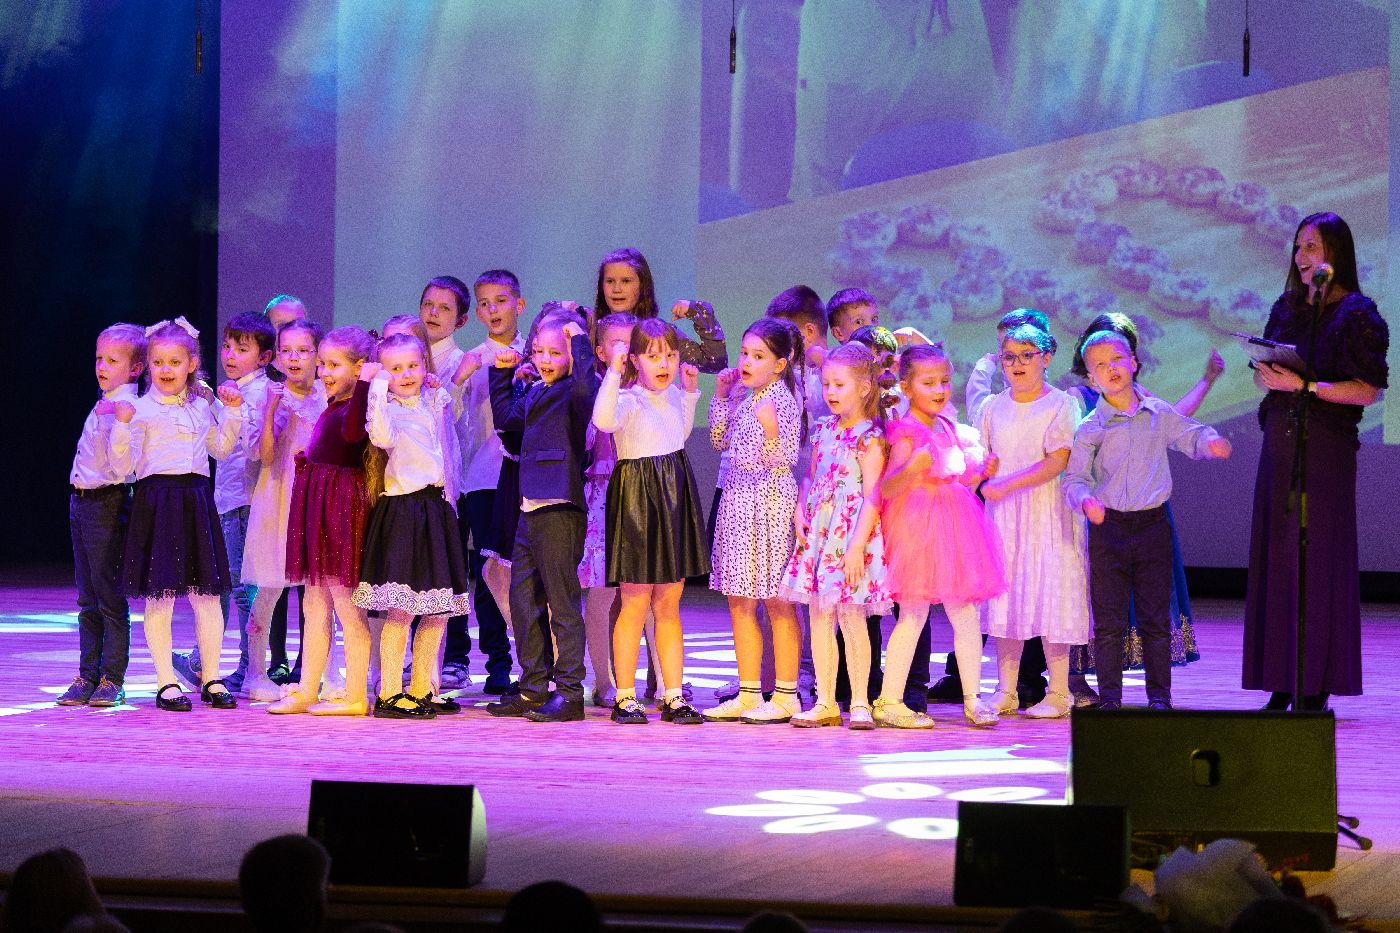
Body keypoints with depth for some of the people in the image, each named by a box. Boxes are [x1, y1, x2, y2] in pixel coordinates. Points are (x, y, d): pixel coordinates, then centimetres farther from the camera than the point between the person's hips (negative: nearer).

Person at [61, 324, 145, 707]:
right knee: (87, 599, 11)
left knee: (110, 596, -4)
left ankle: (112, 679, 0)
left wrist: (115, 421, -31)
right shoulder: (102, 406, 16)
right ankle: (88, 676, 16)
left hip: (108, 502, -9)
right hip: (81, 501, 9)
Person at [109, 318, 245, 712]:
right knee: (160, 596, -3)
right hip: (156, 501, -4)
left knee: (207, 594, 5)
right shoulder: (140, 410, -3)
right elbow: (123, 466, -7)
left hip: (197, 501, 4)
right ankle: (166, 683, 4)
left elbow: (221, 449, 26)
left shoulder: (201, 407, 12)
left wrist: (232, 411, 15)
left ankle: (211, 679, 14)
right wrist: (123, 426, -20)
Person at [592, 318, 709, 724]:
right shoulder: (629, 400, -14)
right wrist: (614, 372, -40)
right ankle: (624, 698, 5)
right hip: (637, 498, -7)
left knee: (668, 606, 10)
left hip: (675, 497, 7)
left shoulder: (673, 396, 9)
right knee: (635, 604, -3)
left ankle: (674, 698, 13)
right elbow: (603, 420, -37)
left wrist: (690, 392, 20)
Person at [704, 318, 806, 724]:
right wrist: (721, 396, 14)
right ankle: (748, 693, 16)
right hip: (739, 500, 8)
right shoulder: (744, 400, 10)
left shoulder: (782, 400, -13)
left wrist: (771, 430, -33)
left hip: (770, 502, -8)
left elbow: (784, 459, -16)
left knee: (776, 601, -2)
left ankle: (785, 695, 4)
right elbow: (720, 439, 22)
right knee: (739, 602, 10)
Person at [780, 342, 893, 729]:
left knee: (851, 617, -7)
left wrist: (857, 545, -20)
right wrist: (800, 515, 1)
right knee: (819, 617, 6)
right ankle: (825, 702, 12)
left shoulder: (869, 439, -9)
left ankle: (860, 703, 2)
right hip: (818, 533, 7)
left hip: (851, 533, -7)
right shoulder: (823, 430, 12)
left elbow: (872, 497, -14)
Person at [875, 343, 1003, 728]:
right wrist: (911, 469, -36)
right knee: (913, 616, -5)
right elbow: (886, 488, -18)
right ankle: (888, 702, 2)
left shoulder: (950, 429, 14)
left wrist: (981, 473, 5)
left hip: (953, 529, 7)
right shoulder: (905, 433, -11)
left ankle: (973, 699, 11)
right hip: (917, 527, -7)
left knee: (966, 614, 6)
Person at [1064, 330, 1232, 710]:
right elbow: (1073, 478, -2)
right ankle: (1110, 697, 7)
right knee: (1109, 622, 0)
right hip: (1108, 529, -1)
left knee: (1156, 620, 5)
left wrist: (1210, 442, -12)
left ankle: (1159, 694, 12)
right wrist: (1086, 500, -23)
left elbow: (1191, 435, 11)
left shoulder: (1159, 414, 6)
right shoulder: (1089, 428, 0)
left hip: (1153, 525, 1)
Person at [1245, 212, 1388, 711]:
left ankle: (1319, 687, -3)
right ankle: (1282, 684, 4)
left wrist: (1303, 385, -17)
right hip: (1280, 441, 6)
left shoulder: (1356, 314, -5)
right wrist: (1267, 376, -4)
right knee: (1277, 557, 2)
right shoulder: (1287, 307, 14)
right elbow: (1263, 372, 19)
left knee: (1320, 557, -6)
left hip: (1326, 445, -6)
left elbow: (1367, 390, -10)